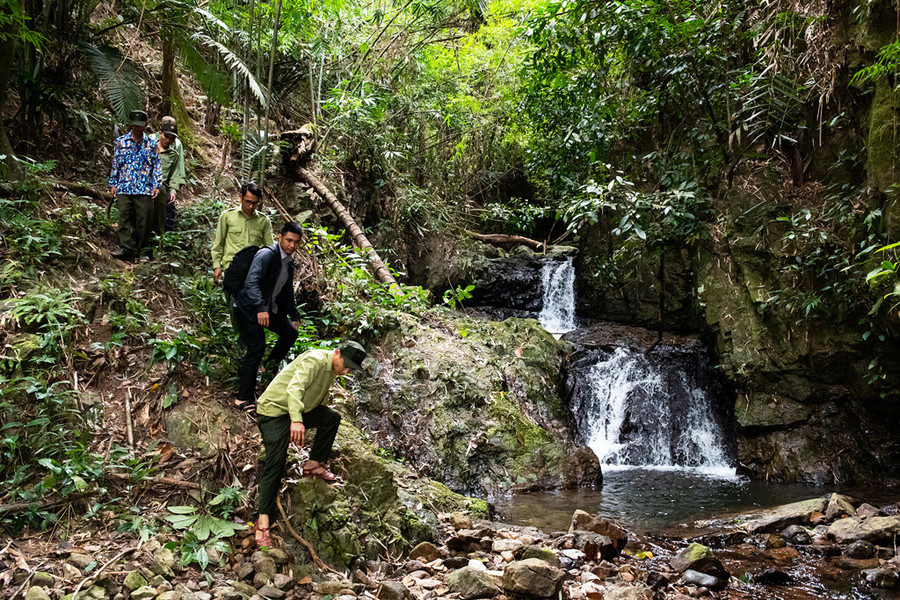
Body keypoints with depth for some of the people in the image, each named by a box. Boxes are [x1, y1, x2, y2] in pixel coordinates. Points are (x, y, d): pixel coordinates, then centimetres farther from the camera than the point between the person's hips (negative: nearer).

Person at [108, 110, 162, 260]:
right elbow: (115, 164, 14)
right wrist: (113, 184, 9)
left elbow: (157, 165, 9)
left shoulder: (151, 144, 9)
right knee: (124, 216, -8)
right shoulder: (120, 142, 11)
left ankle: (141, 249, 9)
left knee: (143, 218, -1)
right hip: (124, 187, 1)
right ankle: (126, 247, -8)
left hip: (145, 189, -1)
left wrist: (156, 185, 1)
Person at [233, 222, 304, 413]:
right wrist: (260, 308, -43)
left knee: (290, 332, 11)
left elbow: (288, 291, 22)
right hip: (249, 309, -9)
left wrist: (294, 315, 22)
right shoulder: (266, 255, -19)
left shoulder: (289, 262, 10)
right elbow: (252, 281, -32)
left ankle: (270, 367, 31)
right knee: (256, 348, -16)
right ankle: (244, 399, -9)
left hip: (270, 309, 9)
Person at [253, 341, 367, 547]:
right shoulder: (315, 360, -23)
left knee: (332, 417, -4)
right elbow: (294, 387, -39)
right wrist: (296, 420, -50)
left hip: (300, 411, 9)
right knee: (275, 464, -17)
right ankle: (263, 521, -17)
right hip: (274, 409, -9)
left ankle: (314, 465, 6)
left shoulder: (332, 368, 6)